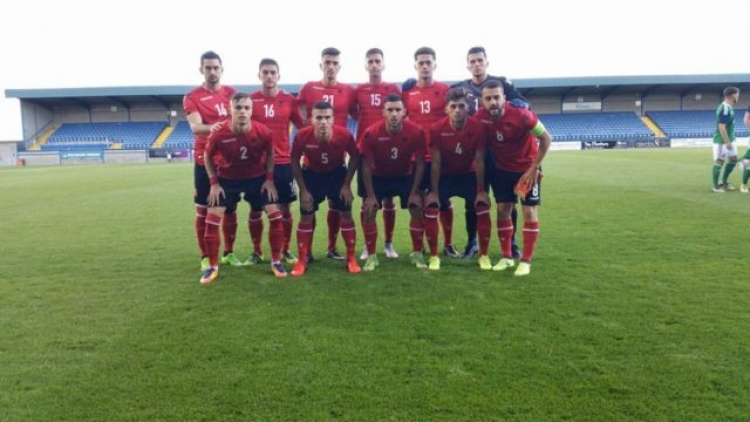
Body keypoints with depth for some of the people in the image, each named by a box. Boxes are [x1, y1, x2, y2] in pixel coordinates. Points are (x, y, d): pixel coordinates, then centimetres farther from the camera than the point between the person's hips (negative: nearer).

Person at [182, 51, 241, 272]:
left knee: (230, 208, 9)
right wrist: (216, 127, -38)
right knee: (203, 209, 2)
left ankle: (229, 253, 22)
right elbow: (195, 127, -18)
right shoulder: (192, 97, -3)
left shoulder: (232, 93, 9)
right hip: (205, 160, -3)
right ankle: (205, 257, 13)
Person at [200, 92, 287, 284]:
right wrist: (214, 183, -9)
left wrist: (269, 179, -6)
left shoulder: (263, 132, -21)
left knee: (275, 215, -7)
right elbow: (208, 157, -5)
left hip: (257, 178, 1)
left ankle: (276, 262, 10)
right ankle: (213, 267, 10)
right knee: (212, 220, -8)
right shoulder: (218, 134, -25)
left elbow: (269, 154, 0)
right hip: (227, 179, -1)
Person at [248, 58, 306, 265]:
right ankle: (256, 252, 20)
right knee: (255, 209, 5)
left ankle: (286, 250, 19)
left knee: (284, 208, 5)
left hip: (283, 162, 0)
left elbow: (302, 126, 10)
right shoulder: (250, 100, 1)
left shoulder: (289, 99, 3)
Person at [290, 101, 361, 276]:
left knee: (346, 214, -1)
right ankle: (302, 260, 11)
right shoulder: (302, 136, -30)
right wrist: (303, 190, -13)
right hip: (312, 174, 0)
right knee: (306, 217, -1)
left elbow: (354, 157, -10)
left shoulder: (345, 135, -30)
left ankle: (351, 258, 12)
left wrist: (346, 185, -11)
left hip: (337, 173, 0)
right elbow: (295, 162, -13)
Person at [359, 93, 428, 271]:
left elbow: (420, 164, -12)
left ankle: (417, 253, 9)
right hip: (378, 177, -1)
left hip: (406, 176, 1)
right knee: (369, 212, -10)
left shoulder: (416, 131, -25)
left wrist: (415, 192, -13)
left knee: (417, 210, -8)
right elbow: (366, 165, -16)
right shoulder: (371, 133, -27)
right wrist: (370, 195, -16)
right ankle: (371, 256, 5)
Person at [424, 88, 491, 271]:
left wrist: (481, 190, -13)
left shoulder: (477, 127, -21)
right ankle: (434, 256, -1)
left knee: (483, 206, -15)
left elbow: (479, 161, -14)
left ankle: (484, 255, 1)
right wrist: (434, 191, -15)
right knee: (430, 206, -16)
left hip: (468, 175, 0)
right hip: (445, 175, 0)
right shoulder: (437, 128, -21)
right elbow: (436, 163, -15)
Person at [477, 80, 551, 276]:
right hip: (502, 168, 3)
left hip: (527, 168, -3)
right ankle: (506, 257, 15)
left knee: (529, 211, -5)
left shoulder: (521, 114, -27)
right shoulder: (480, 117, -18)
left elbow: (545, 138, -17)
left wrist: (534, 169, -17)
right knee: (502, 209, 2)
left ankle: (526, 261, 3)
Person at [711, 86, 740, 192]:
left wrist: (731, 137, 23)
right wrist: (727, 142, -24)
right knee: (719, 161, -2)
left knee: (733, 159, 15)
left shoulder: (728, 107, 10)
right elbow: (721, 127, -25)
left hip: (729, 139, 10)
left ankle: (724, 182, 27)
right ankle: (716, 186, 6)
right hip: (722, 140, -10)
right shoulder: (725, 108, -21)